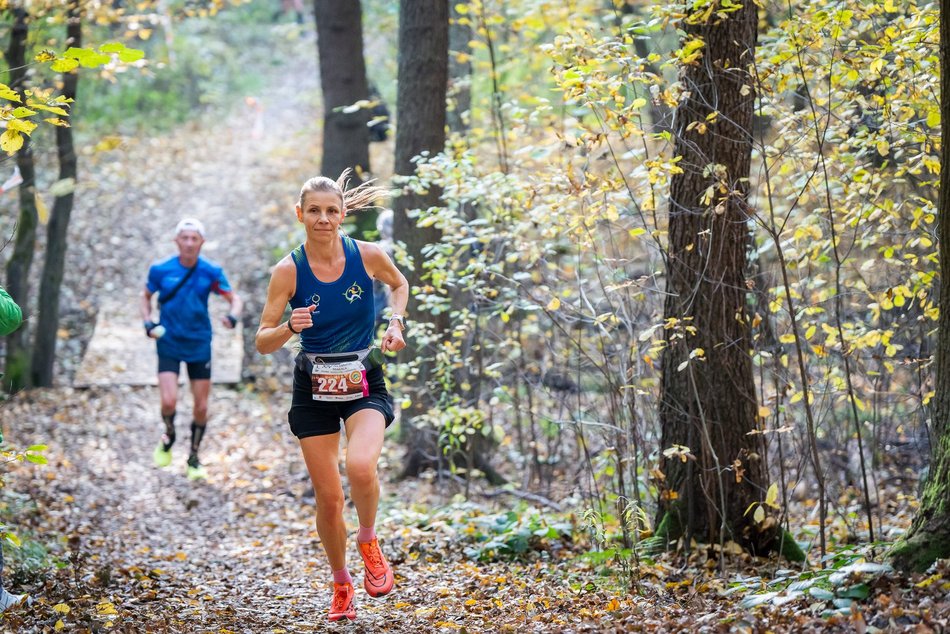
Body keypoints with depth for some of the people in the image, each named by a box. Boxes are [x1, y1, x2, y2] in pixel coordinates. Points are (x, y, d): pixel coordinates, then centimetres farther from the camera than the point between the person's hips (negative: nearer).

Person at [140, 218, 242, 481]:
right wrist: (148, 323, -6)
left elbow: (233, 298, 1)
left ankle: (193, 458, 25)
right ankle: (168, 439, 17)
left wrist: (233, 316, -21)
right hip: (169, 344, -1)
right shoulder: (160, 269, -7)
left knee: (201, 407, 4)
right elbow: (146, 295, 10)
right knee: (169, 401, -16)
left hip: (199, 346, 1)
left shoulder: (211, 272, -7)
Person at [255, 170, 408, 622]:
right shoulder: (288, 270, -9)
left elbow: (399, 284, 16)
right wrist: (290, 328, -27)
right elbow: (262, 342, -7)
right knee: (328, 497, 3)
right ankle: (341, 585, 27)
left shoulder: (368, 255, -7)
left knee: (360, 466, -29)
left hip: (364, 384, -1)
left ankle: (369, 542, 2)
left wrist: (396, 322, -1)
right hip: (314, 388, 1)